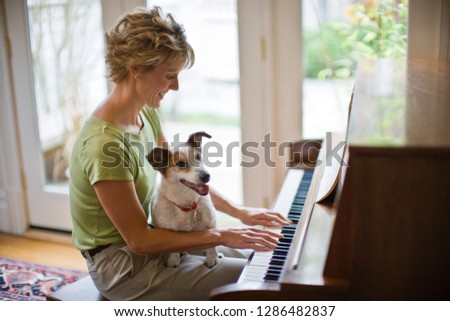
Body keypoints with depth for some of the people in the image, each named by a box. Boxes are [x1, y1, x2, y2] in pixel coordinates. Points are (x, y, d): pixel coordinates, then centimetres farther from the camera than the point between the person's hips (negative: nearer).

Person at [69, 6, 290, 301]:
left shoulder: (146, 113, -2)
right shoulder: (104, 144, -30)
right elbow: (139, 240, -26)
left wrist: (239, 212, 0)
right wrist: (222, 236, -23)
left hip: (143, 239, 9)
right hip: (121, 265, -9)